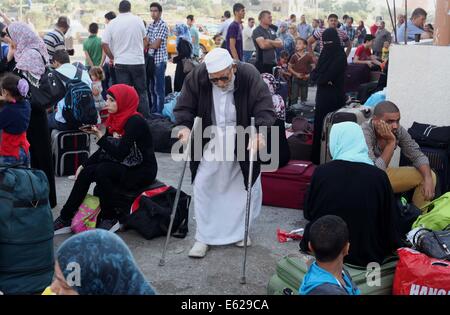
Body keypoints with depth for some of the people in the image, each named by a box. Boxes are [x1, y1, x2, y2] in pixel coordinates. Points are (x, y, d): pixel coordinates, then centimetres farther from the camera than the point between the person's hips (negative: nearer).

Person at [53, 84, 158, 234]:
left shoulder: (135, 122, -19)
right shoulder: (114, 119, 7)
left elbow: (119, 154, -24)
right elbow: (104, 151, 10)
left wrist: (100, 136, -23)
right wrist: (84, 165, 0)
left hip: (142, 172, -8)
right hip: (125, 169, 8)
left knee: (101, 171, -28)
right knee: (86, 172, -11)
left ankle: (110, 219, -13)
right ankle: (65, 218, -4)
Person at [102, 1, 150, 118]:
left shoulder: (112, 23, -2)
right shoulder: (138, 20, -2)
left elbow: (104, 43, -4)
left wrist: (112, 57, 10)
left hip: (120, 62, 1)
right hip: (138, 61, 0)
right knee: (141, 91, 9)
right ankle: (145, 117, 10)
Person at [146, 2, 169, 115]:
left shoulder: (163, 26, -10)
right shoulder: (150, 26, 13)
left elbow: (156, 45, -15)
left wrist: (148, 44, 1)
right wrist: (151, 44, -9)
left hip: (159, 60, -8)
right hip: (151, 59, 8)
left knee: (159, 88, -4)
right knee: (152, 88, 13)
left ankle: (159, 112, 2)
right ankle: (153, 110, 22)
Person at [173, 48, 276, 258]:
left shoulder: (250, 76, -22)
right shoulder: (197, 77, -18)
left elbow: (265, 109, -21)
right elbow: (184, 107, -8)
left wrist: (259, 133, -38)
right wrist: (185, 127, -27)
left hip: (243, 142, 0)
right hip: (211, 140, 1)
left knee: (246, 186, 10)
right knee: (203, 185, -1)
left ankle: (239, 231, 32)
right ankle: (203, 237, 13)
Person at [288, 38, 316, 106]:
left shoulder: (308, 56, -4)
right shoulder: (294, 56, -2)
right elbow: (290, 67, 3)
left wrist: (309, 75, -13)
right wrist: (296, 74, -10)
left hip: (305, 79, 0)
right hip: (296, 79, 0)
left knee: (304, 96, 10)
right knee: (294, 96, 0)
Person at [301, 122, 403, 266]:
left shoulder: (321, 172, -14)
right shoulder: (379, 177, -16)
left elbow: (308, 212, -1)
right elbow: (391, 221, -7)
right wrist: (395, 247, 12)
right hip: (367, 256, 1)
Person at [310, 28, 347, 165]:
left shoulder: (340, 56, -12)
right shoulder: (326, 53, 12)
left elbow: (327, 77, -19)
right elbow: (314, 74, 6)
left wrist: (319, 76, -2)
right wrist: (322, 78, -11)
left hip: (334, 96, -8)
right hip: (322, 95, 8)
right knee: (319, 124, 10)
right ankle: (317, 158, 17)